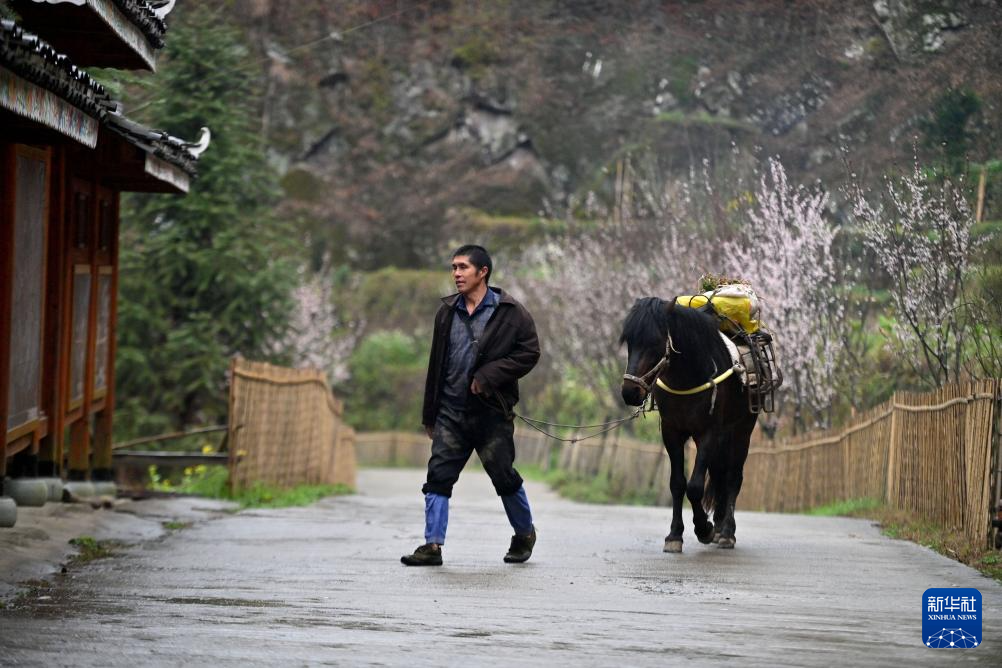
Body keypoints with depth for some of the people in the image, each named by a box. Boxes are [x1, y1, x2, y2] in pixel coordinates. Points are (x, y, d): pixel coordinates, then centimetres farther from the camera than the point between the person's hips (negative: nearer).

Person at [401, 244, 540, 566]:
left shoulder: (509, 312, -4)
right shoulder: (447, 311, 11)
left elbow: (529, 352, -7)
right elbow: (436, 364, 15)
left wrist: (489, 375, -17)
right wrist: (430, 414, 15)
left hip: (491, 412, -4)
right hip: (451, 412, 4)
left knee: (504, 476, 4)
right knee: (438, 476, -4)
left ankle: (525, 534, 26)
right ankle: (433, 545, -4)